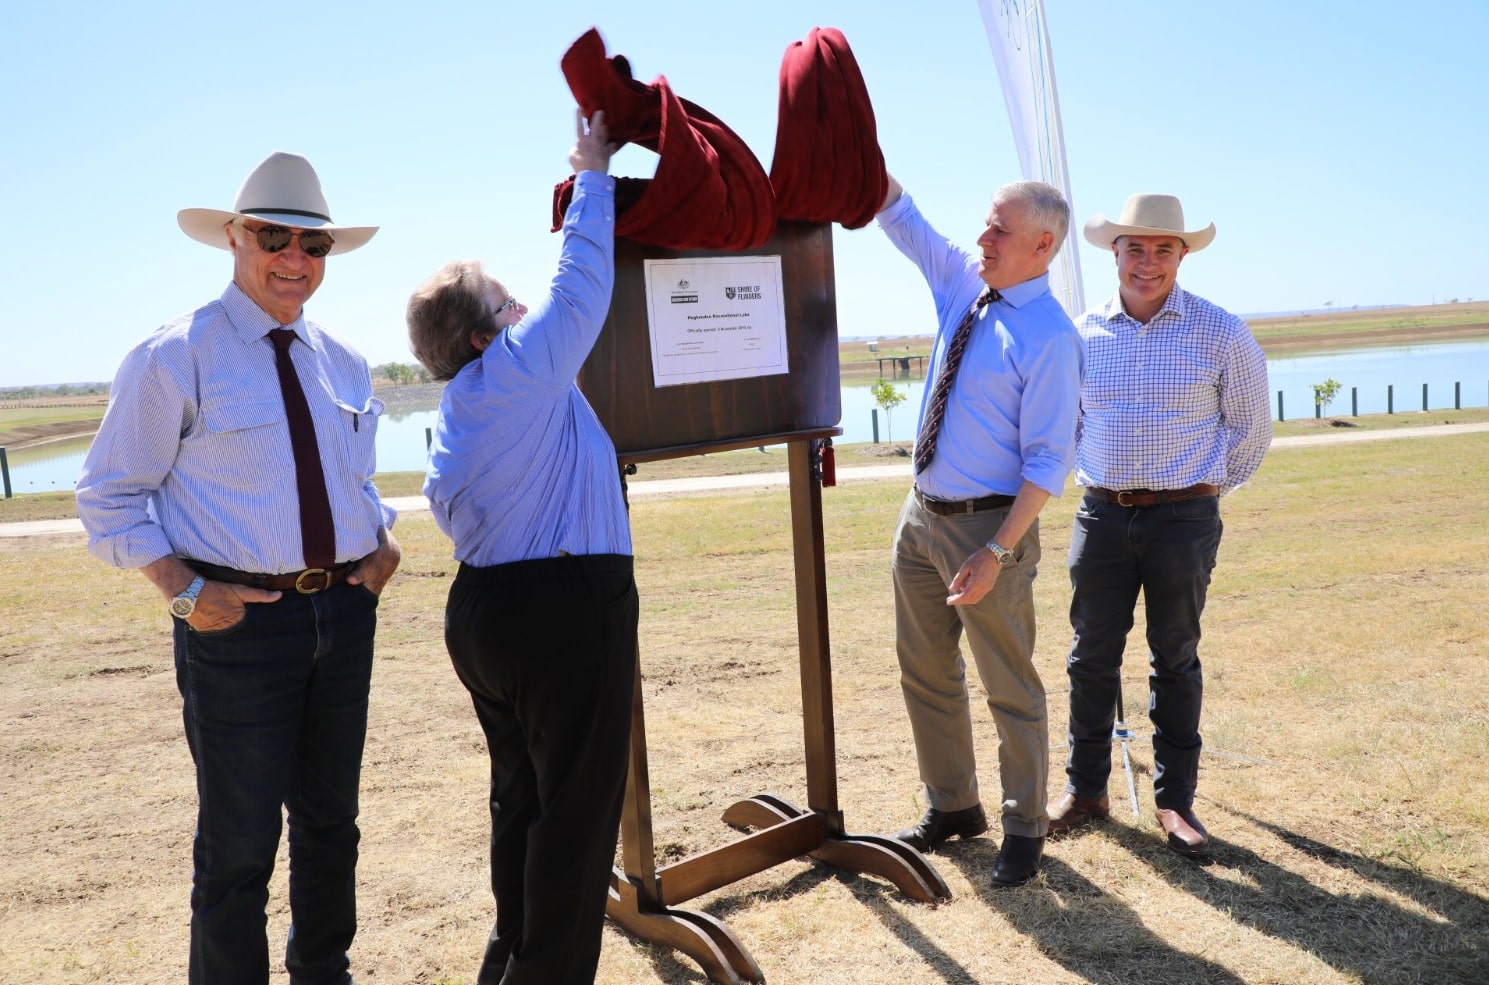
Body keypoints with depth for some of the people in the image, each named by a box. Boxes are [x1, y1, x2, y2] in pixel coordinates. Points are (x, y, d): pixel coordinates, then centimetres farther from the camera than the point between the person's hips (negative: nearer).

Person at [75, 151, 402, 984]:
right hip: (240, 619, -6)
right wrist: (185, 591, -17)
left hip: (345, 611, 6)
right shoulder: (176, 357, -8)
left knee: (331, 822, 20)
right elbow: (109, 496, -5)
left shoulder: (343, 362, 9)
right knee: (240, 843, 3)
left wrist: (384, 539, 1)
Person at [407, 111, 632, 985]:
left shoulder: (453, 420, 13)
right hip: (569, 609, -9)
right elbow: (581, 282, -5)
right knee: (577, 805, 1)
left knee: (521, 792, 19)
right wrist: (593, 174, 4)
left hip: (483, 607, 9)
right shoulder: (524, 366, -11)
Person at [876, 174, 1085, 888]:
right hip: (922, 513, 8)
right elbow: (898, 216, 14)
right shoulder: (963, 281, 5)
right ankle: (951, 806, 35)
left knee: (1009, 687, 7)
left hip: (988, 525, -7)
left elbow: (1047, 463, -18)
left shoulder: (1050, 338, -17)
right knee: (924, 672, 17)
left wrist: (996, 553, -23)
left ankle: (1023, 830, 25)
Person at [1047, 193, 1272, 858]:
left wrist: (1203, 486, 12)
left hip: (1183, 519, -2)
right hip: (1101, 516, 2)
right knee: (1091, 658, 6)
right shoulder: (1083, 333, 5)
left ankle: (1174, 799, 19)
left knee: (1175, 660, 7)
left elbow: (1251, 429, 8)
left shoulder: (1220, 334, -3)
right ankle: (1085, 789, 20)